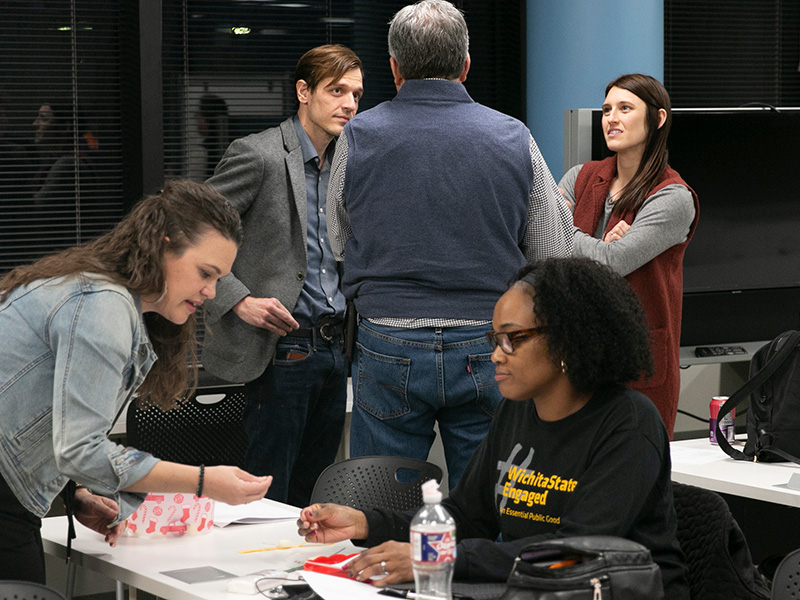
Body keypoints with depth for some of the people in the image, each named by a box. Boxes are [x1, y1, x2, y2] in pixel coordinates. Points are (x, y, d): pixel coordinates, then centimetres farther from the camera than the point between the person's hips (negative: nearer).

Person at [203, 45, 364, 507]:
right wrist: (238, 300, -17)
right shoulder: (259, 155, -9)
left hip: (334, 346, 7)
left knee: (313, 498, 12)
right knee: (268, 499, -3)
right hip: (282, 349, -7)